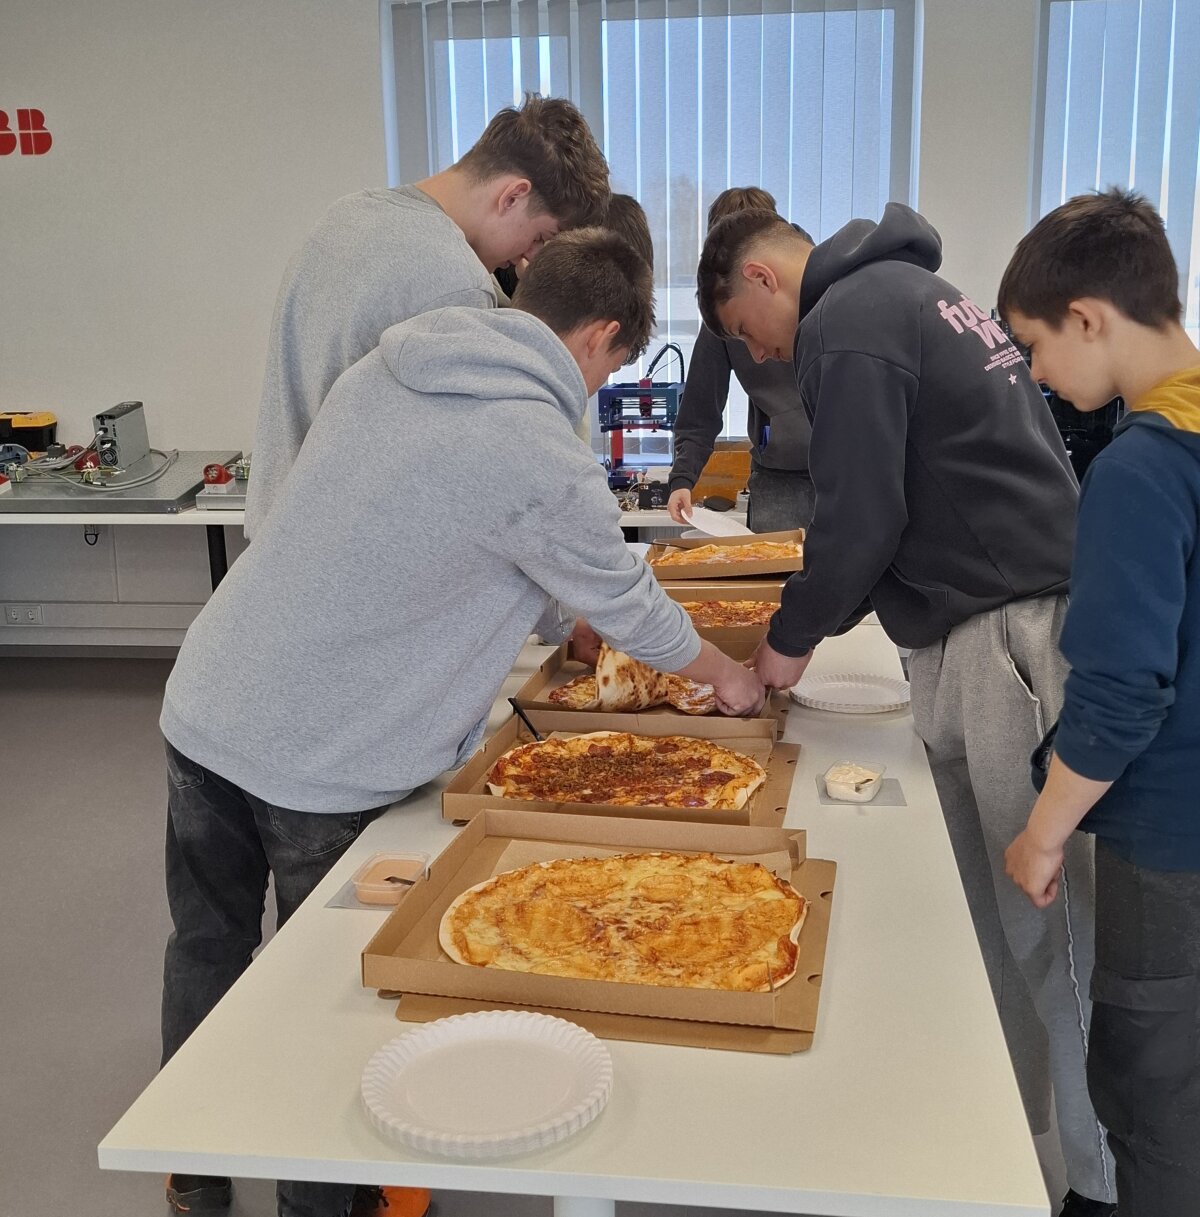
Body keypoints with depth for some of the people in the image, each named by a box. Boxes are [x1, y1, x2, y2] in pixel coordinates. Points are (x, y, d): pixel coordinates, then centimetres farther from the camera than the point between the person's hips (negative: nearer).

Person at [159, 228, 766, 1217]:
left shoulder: (385, 367, 4)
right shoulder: (545, 462, -19)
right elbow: (628, 604, -3)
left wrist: (556, 614, 27)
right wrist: (726, 674, 17)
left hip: (202, 706, 8)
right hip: (322, 767, -7)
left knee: (206, 949, 23)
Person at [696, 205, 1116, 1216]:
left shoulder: (844, 326, -9)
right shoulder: (909, 290, 22)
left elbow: (863, 520, -13)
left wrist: (792, 638, 3)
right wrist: (820, 621, 20)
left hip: (1005, 630, -10)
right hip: (1013, 614, 10)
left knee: (1042, 913, -2)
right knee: (979, 896, 13)